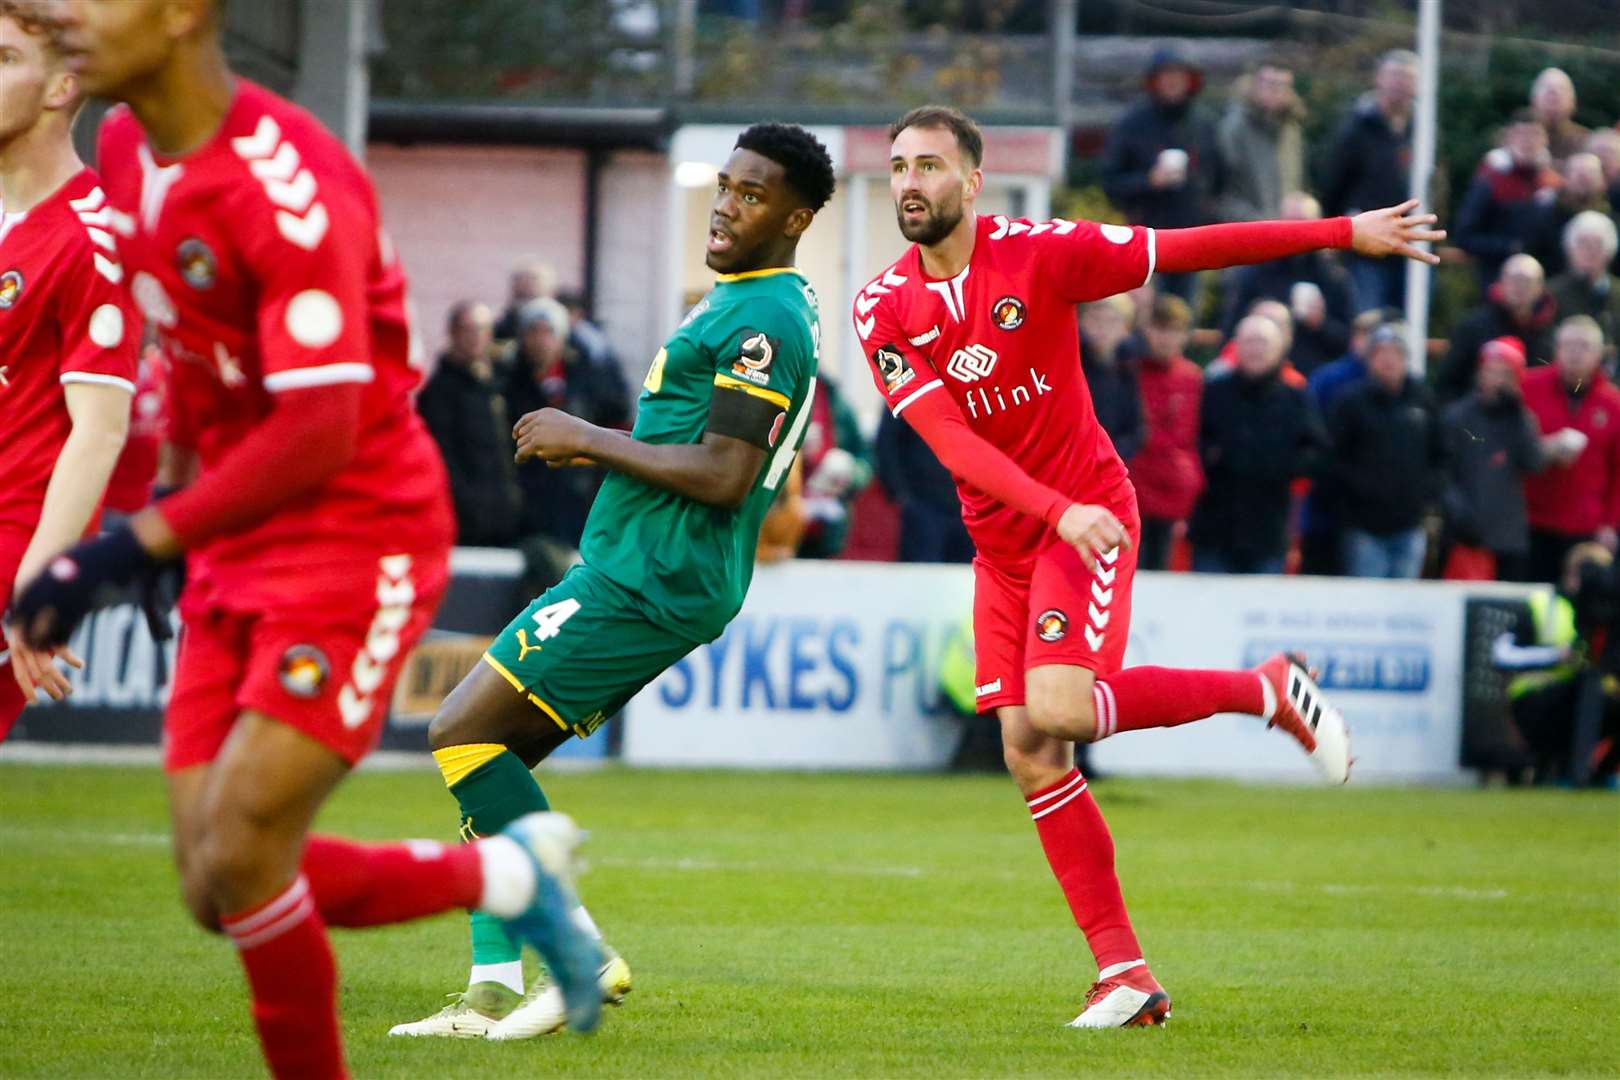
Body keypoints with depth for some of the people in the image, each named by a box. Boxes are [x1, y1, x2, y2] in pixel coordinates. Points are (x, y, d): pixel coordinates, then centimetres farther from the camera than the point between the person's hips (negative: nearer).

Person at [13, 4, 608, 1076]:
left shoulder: (289, 189, -24)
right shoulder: (125, 146, 3)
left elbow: (318, 435, -27)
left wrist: (137, 545, -28)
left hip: (358, 537, -8)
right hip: (238, 545, 8)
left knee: (238, 863, -16)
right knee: (217, 890, 2)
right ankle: (508, 875, 21)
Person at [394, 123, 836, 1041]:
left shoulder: (765, 321, -16)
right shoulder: (741, 303, 18)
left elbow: (722, 477, -23)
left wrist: (589, 440, -14)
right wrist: (592, 447, 12)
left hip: (646, 581, -11)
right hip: (642, 575, 11)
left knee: (462, 733, -12)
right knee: (488, 754, 9)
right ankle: (495, 990, 6)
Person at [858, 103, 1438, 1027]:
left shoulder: (1039, 255, -11)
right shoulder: (883, 311, -4)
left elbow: (1193, 250, -6)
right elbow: (948, 436, -15)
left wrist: (1348, 233, -6)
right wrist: (1057, 509, -29)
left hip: (1088, 515, -5)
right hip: (1001, 541, 5)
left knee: (1056, 708, -25)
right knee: (1031, 755, -2)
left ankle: (1271, 690, -3)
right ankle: (1125, 975, 4)